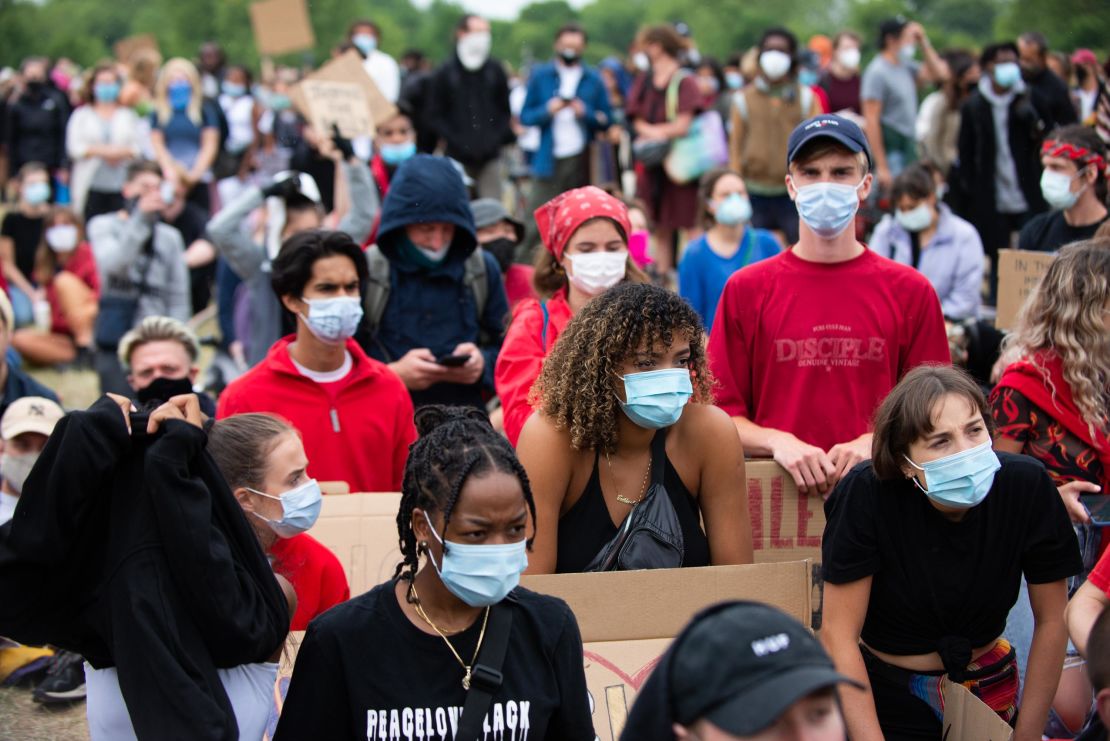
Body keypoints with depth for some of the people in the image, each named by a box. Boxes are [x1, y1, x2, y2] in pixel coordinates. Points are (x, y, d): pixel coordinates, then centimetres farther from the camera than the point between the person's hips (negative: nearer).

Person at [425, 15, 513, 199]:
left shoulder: (495, 71, 9)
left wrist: (497, 138, -2)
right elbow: (433, 116, 1)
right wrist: (457, 141, -9)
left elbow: (505, 110, 14)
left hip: (490, 158, 1)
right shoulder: (444, 74, 2)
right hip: (457, 158, -1)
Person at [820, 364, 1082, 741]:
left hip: (989, 684, 3)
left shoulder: (1027, 485, -21)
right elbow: (838, 635, -23)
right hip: (886, 689, -3)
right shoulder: (866, 494, -28)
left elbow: (1051, 620, -9)